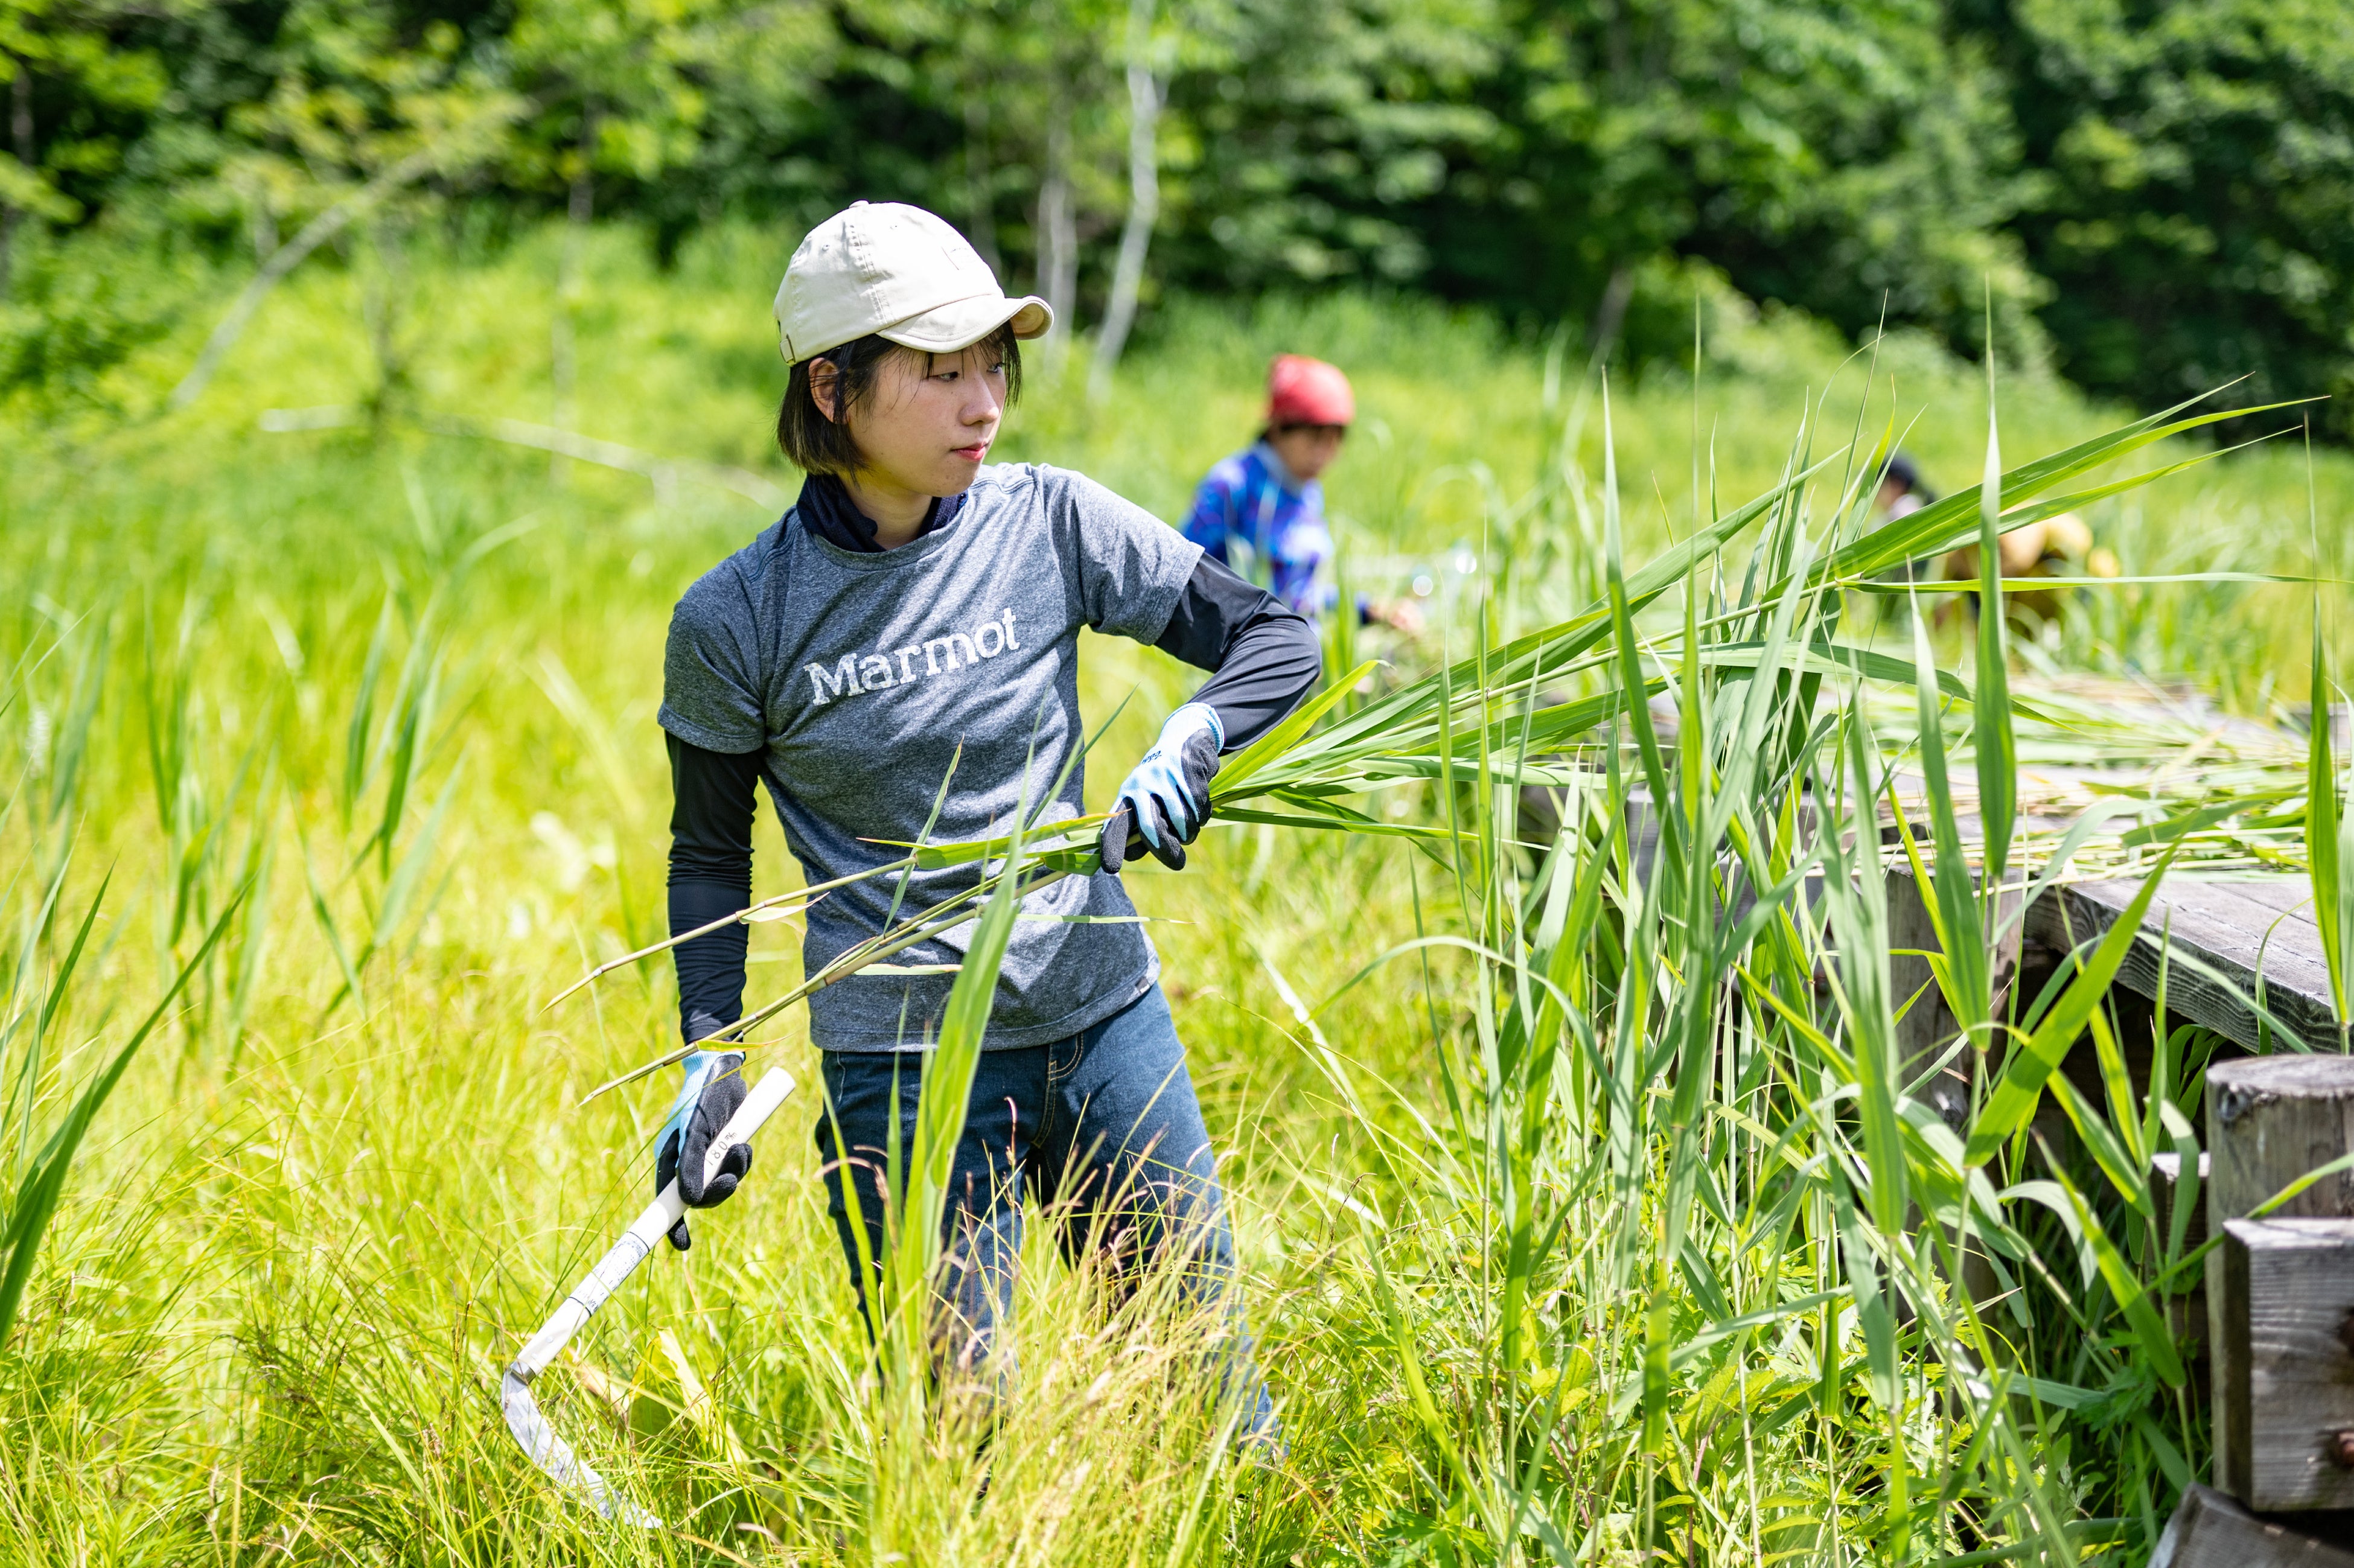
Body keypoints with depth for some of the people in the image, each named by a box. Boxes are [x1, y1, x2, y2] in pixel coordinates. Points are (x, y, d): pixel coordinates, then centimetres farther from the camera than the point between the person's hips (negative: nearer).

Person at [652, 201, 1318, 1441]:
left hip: (1102, 1021, 2)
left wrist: (1180, 753, -17)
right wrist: (709, 1061, -3)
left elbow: (1276, 640, 2)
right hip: (903, 1063, -2)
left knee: (1205, 1352, 9)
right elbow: (711, 856, 6)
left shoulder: (1050, 523, -3)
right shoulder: (734, 622, -6)